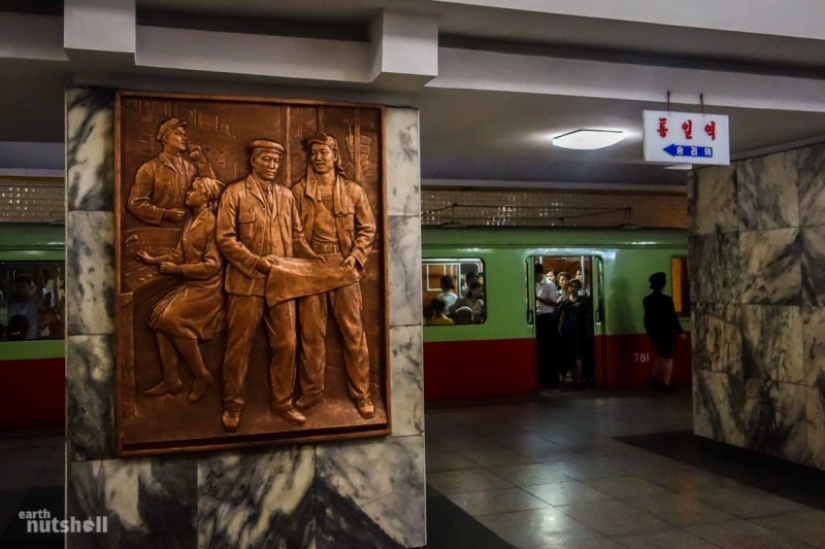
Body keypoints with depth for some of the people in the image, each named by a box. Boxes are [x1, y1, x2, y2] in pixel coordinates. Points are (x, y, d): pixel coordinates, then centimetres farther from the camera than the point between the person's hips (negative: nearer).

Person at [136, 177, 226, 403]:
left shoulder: (212, 223, -13)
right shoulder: (190, 222, 15)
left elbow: (212, 265, -19)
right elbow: (179, 255, 14)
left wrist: (176, 269, -16)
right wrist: (153, 259, 4)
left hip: (208, 287, -8)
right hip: (191, 284, 8)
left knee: (173, 318, -23)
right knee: (159, 313, -8)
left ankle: (202, 376, -8)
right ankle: (171, 379, -2)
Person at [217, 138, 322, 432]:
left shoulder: (286, 195, 13)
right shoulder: (235, 192, -2)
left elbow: (296, 236, 15)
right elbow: (225, 238, -8)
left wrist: (314, 259, -2)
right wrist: (256, 261, -17)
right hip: (246, 282, -4)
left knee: (286, 344, 7)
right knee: (239, 346, 6)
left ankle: (282, 402, 23)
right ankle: (232, 406, 21)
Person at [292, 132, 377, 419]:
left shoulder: (353, 190, 5)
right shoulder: (298, 190, 7)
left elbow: (367, 228, 6)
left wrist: (356, 255, -8)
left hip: (343, 267, -1)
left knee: (353, 332, 2)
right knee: (310, 333, 7)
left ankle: (361, 392, 13)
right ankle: (312, 390, 21)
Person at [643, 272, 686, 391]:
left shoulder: (646, 300, 0)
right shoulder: (667, 300, -18)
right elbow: (673, 318, -15)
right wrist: (680, 332, -5)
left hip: (654, 333, 6)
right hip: (665, 333, -6)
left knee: (662, 355, 24)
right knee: (668, 358, 7)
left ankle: (652, 375, 17)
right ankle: (666, 383, 10)